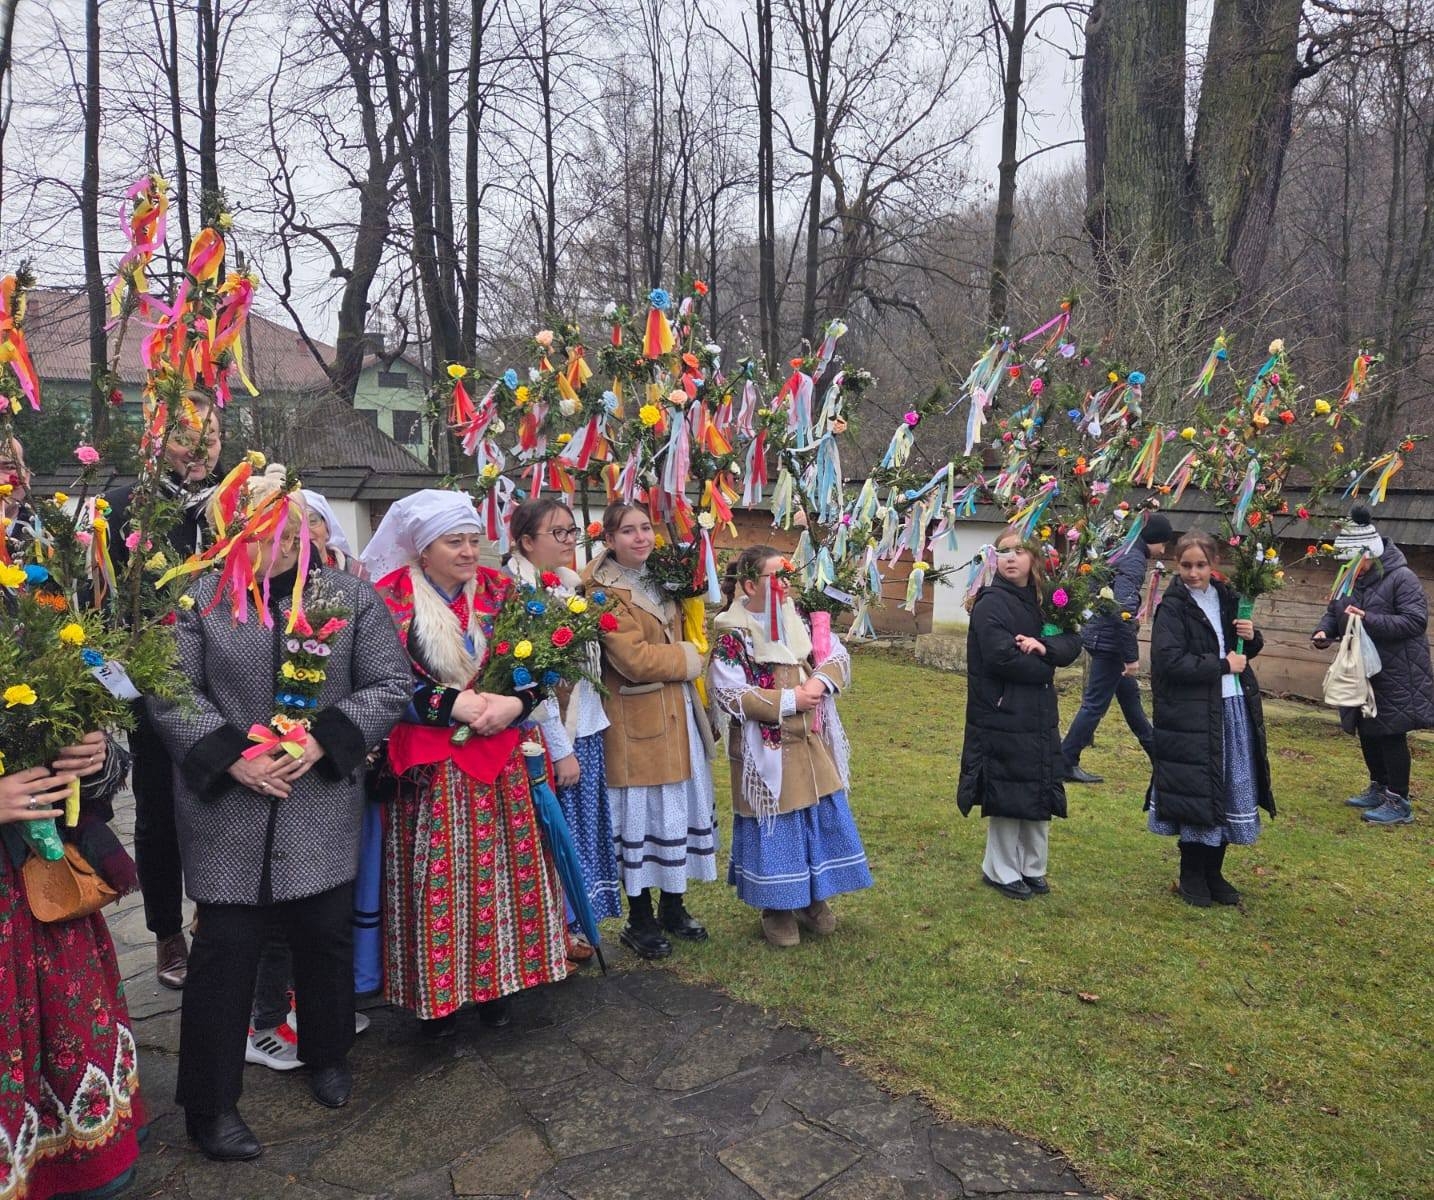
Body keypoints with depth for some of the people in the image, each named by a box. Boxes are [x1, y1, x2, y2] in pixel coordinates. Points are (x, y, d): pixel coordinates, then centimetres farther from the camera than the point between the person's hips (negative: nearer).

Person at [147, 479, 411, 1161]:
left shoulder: (351, 596, 3)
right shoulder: (199, 599, 1)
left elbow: (389, 684, -1)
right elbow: (169, 693, -2)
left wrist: (324, 740, -13)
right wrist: (231, 755, -15)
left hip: (325, 809, 2)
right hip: (227, 810, -1)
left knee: (326, 936, 14)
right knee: (225, 949, 5)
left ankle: (328, 1056, 39)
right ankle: (211, 1105, 22)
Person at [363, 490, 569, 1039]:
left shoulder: (497, 590, 6)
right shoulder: (391, 599, -5)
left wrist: (514, 703, -12)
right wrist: (455, 704, -17)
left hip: (499, 762, 4)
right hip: (428, 765, -3)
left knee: (496, 871, 8)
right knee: (435, 879, 3)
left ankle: (494, 981, 23)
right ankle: (436, 994, 18)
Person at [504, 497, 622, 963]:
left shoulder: (571, 585, 11)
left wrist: (581, 741, 12)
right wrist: (560, 749, -15)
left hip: (586, 730, 8)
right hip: (550, 737, -7)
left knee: (583, 830, 13)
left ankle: (572, 925, 27)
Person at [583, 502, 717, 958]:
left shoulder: (658, 580, 12)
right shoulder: (604, 591, -14)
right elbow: (634, 660, -22)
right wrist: (688, 659, -9)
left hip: (678, 714, 8)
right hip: (638, 722, -8)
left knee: (682, 809, 15)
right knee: (643, 816, 2)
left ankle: (673, 908, 31)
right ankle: (639, 921, 19)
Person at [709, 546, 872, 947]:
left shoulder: (797, 622, 5)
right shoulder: (732, 637, -14)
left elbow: (838, 655, 6)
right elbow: (730, 695, -20)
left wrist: (821, 681, -16)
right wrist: (789, 700, -19)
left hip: (811, 746, 6)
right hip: (767, 752, -6)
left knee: (820, 820, 13)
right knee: (776, 827, 4)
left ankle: (813, 899, 32)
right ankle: (776, 909, 23)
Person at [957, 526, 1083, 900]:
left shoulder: (1043, 601, 12)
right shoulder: (991, 603, -10)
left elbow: (1073, 644, 4)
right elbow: (1001, 656, -20)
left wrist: (1044, 646, -17)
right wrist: (1044, 669, -7)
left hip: (1040, 717, 7)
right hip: (1003, 718, -7)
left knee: (1039, 795, 12)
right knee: (1007, 798, 1)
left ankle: (1032, 867, 26)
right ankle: (1002, 871, 16)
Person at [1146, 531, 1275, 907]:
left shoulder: (1226, 598, 9)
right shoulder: (1173, 608, -10)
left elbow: (1244, 651, 21)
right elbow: (1170, 661, -20)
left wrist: (1252, 637, -1)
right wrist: (1223, 666, -15)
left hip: (1233, 709, 6)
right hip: (1191, 715, -6)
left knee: (1229, 793, 11)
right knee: (1197, 795, 1)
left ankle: (1213, 872, 25)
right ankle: (1192, 876, 18)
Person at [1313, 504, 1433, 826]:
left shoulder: (1401, 578, -15)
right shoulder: (1350, 579, 8)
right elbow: (1334, 612, 18)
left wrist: (1370, 620, -29)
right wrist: (1324, 631, -4)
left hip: (1395, 677, -8)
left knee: (1391, 735, -2)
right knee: (1367, 732, 17)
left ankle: (1399, 802, 8)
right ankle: (1379, 789, 33)